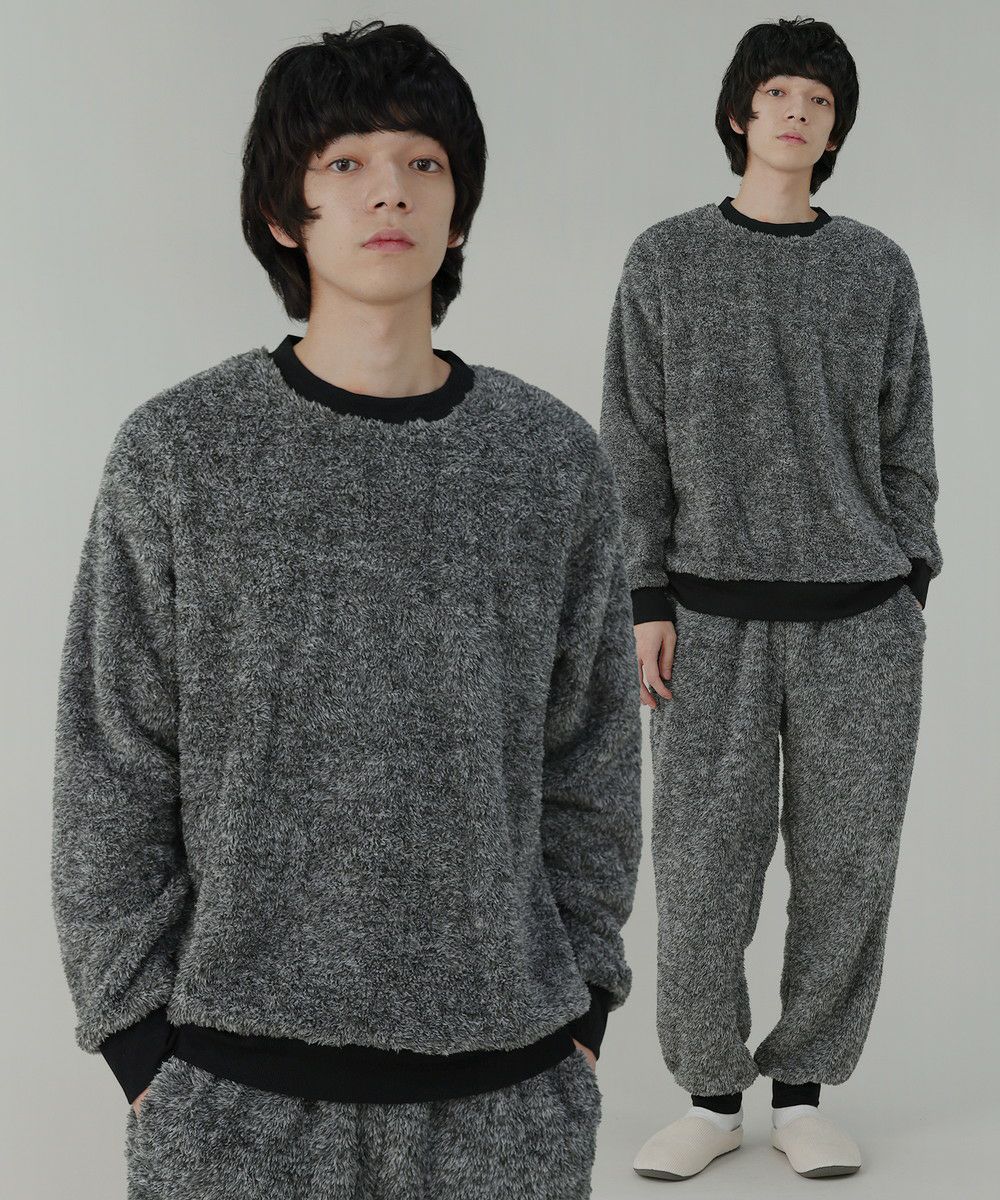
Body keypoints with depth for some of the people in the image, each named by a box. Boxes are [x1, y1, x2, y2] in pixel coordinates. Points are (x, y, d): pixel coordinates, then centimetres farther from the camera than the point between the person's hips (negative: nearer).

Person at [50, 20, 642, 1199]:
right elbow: (114, 772, -2)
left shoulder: (555, 460, 0)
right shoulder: (177, 455, -5)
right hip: (238, 1087, -1)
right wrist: (142, 1044, -4)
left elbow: (587, 752, 6)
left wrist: (580, 1017, 5)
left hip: (504, 1088, 2)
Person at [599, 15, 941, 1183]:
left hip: (861, 624, 1)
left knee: (846, 866, 4)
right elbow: (635, 447, 1)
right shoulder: (665, 262, 3)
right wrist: (647, 604, -5)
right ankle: (710, 1094, 19)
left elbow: (905, 443, 9)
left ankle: (801, 1092, 21)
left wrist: (911, 591, 3)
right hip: (715, 619, -1)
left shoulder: (878, 269, 7)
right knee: (702, 870, 0)